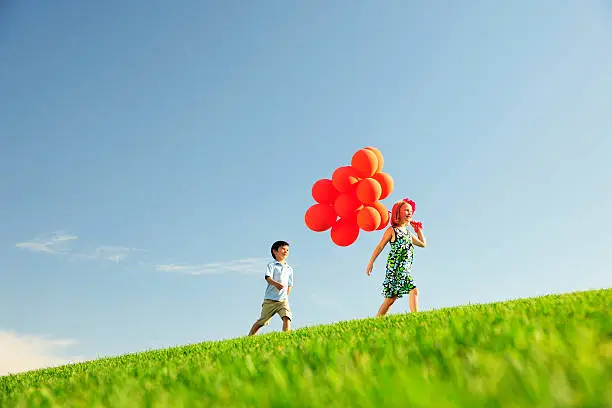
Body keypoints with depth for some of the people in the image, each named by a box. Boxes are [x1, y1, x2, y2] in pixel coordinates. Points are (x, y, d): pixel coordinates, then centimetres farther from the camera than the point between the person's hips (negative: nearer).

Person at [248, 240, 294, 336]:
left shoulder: (289, 269, 17)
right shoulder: (271, 265, 1)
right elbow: (268, 278, -17)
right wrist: (276, 283, -37)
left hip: (283, 300, 3)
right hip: (270, 299, -3)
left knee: (287, 318, -20)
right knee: (261, 321, 5)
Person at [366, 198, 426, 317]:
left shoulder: (408, 233, 19)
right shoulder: (392, 230, -2)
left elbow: (423, 244, 30)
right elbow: (380, 247, -2)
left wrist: (418, 230, 22)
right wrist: (371, 262, -5)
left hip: (406, 268, 8)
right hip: (395, 266, -8)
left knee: (391, 298, 10)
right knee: (413, 290, -21)